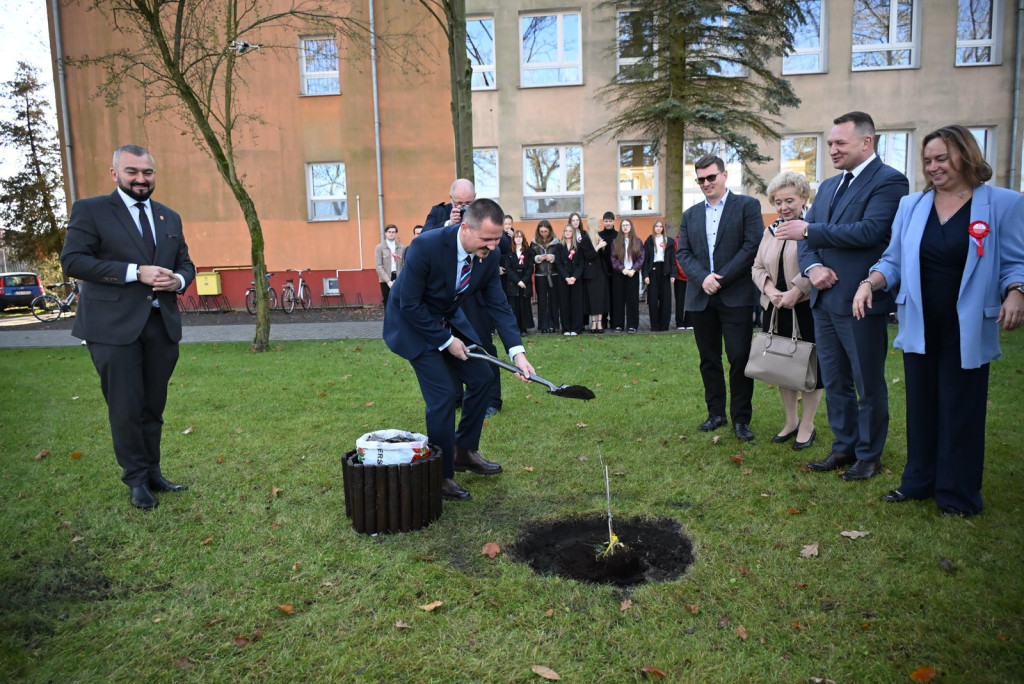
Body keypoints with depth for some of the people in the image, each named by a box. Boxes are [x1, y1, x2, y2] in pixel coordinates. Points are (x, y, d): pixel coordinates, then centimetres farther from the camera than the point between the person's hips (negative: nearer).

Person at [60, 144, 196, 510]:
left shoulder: (170, 217, 16)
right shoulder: (90, 210, 0)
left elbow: (185, 264, 19)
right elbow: (72, 260, -10)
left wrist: (178, 280, -6)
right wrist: (134, 272, -18)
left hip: (163, 324, 5)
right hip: (114, 325, -5)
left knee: (153, 406, 12)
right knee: (126, 408, 1)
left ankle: (153, 473, 24)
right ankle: (136, 480, 15)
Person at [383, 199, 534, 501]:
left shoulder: (490, 255, -15)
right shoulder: (425, 247, -33)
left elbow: (499, 305, -9)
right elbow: (410, 305, -26)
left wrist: (517, 351, -20)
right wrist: (446, 341, -20)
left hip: (448, 318, 7)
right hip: (413, 322, -7)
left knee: (480, 377, 6)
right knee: (443, 393, -13)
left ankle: (464, 451, 26)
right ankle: (441, 476, 4)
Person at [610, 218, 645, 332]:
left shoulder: (637, 242, 5)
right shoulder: (615, 242, 6)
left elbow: (641, 258, 0)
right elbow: (613, 258, 0)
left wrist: (633, 270, -13)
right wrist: (622, 269, -13)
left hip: (633, 274, 0)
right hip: (618, 274, 0)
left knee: (633, 299, 0)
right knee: (618, 299, 2)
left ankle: (632, 325, 3)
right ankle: (618, 324, 6)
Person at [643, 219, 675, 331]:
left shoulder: (669, 241, 8)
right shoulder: (649, 241, 6)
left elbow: (672, 259, 5)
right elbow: (645, 259, 2)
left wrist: (673, 274, -4)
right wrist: (645, 275, -6)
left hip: (665, 271, 1)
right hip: (653, 270, -1)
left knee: (665, 298, 0)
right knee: (653, 299, -2)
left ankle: (664, 324, 6)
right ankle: (654, 325, 3)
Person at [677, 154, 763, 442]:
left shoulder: (747, 206, 2)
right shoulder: (690, 215, 15)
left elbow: (752, 245, -8)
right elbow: (683, 253, 7)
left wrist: (721, 277, -13)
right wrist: (703, 278, -11)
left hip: (736, 296, -4)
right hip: (701, 298, 4)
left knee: (740, 358, -4)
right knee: (709, 359, 10)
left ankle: (741, 419, 6)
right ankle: (716, 413, 21)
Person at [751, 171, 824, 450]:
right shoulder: (770, 230, 12)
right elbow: (758, 267, 11)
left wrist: (797, 290, -24)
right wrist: (769, 288, -7)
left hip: (807, 309, -6)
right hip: (776, 310, 7)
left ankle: (807, 426, 19)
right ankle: (791, 421, 30)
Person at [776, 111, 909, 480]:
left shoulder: (889, 181, -9)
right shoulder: (828, 186, 15)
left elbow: (870, 230, -23)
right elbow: (806, 234, 11)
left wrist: (810, 231, -19)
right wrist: (812, 266, -9)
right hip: (825, 299, 8)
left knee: (869, 385, 6)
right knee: (835, 383, 16)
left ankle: (869, 455, 20)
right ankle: (844, 447, 29)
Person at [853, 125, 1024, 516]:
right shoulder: (911, 206, 6)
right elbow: (893, 260, 8)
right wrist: (870, 283, -11)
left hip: (966, 332, -3)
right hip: (919, 329, 3)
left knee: (960, 412, 6)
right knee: (921, 408, 13)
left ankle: (958, 495, 21)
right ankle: (918, 482, 27)